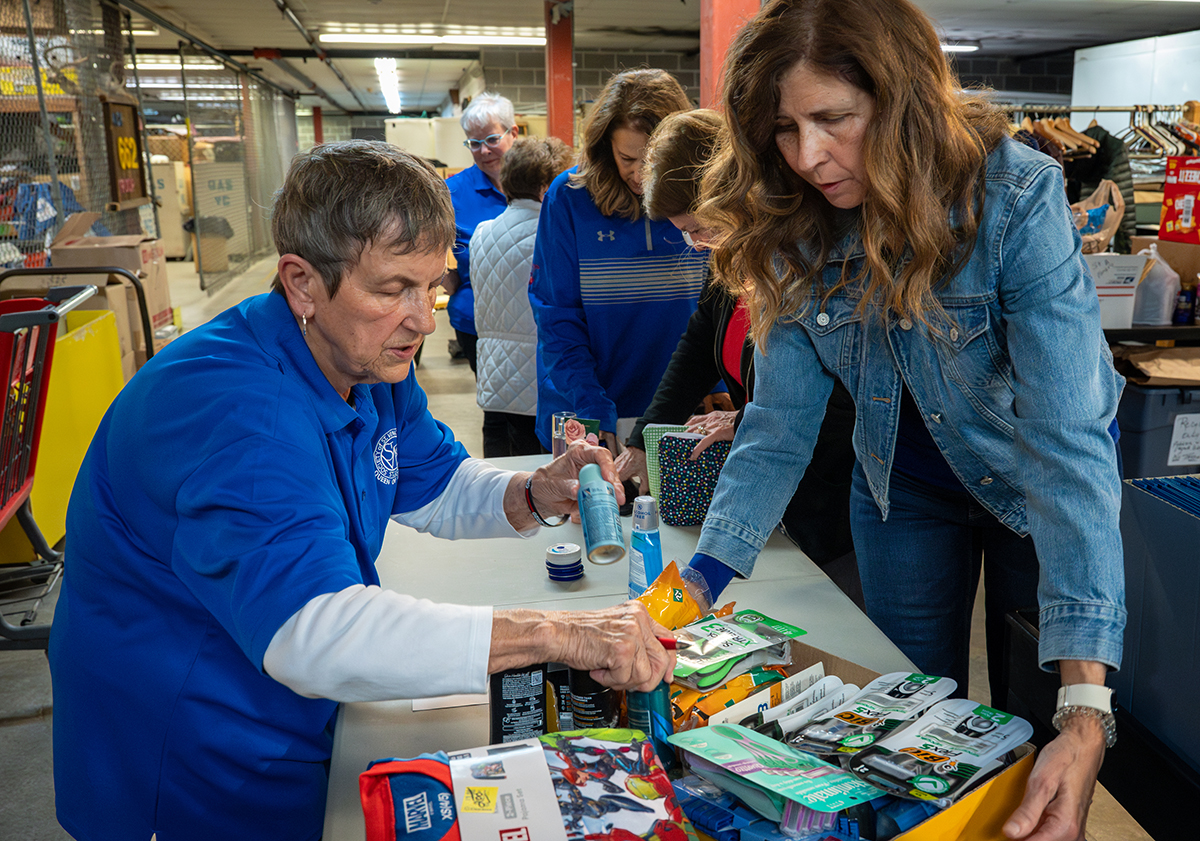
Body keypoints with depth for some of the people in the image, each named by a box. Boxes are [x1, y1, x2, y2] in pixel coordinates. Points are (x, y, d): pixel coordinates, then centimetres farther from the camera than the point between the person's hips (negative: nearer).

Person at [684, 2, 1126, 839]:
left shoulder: (1017, 196, -30)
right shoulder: (794, 232, -18)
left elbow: (1067, 441, -37)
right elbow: (780, 427, -16)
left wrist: (1085, 713, -44)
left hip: (1031, 486, -2)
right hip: (903, 484, 3)